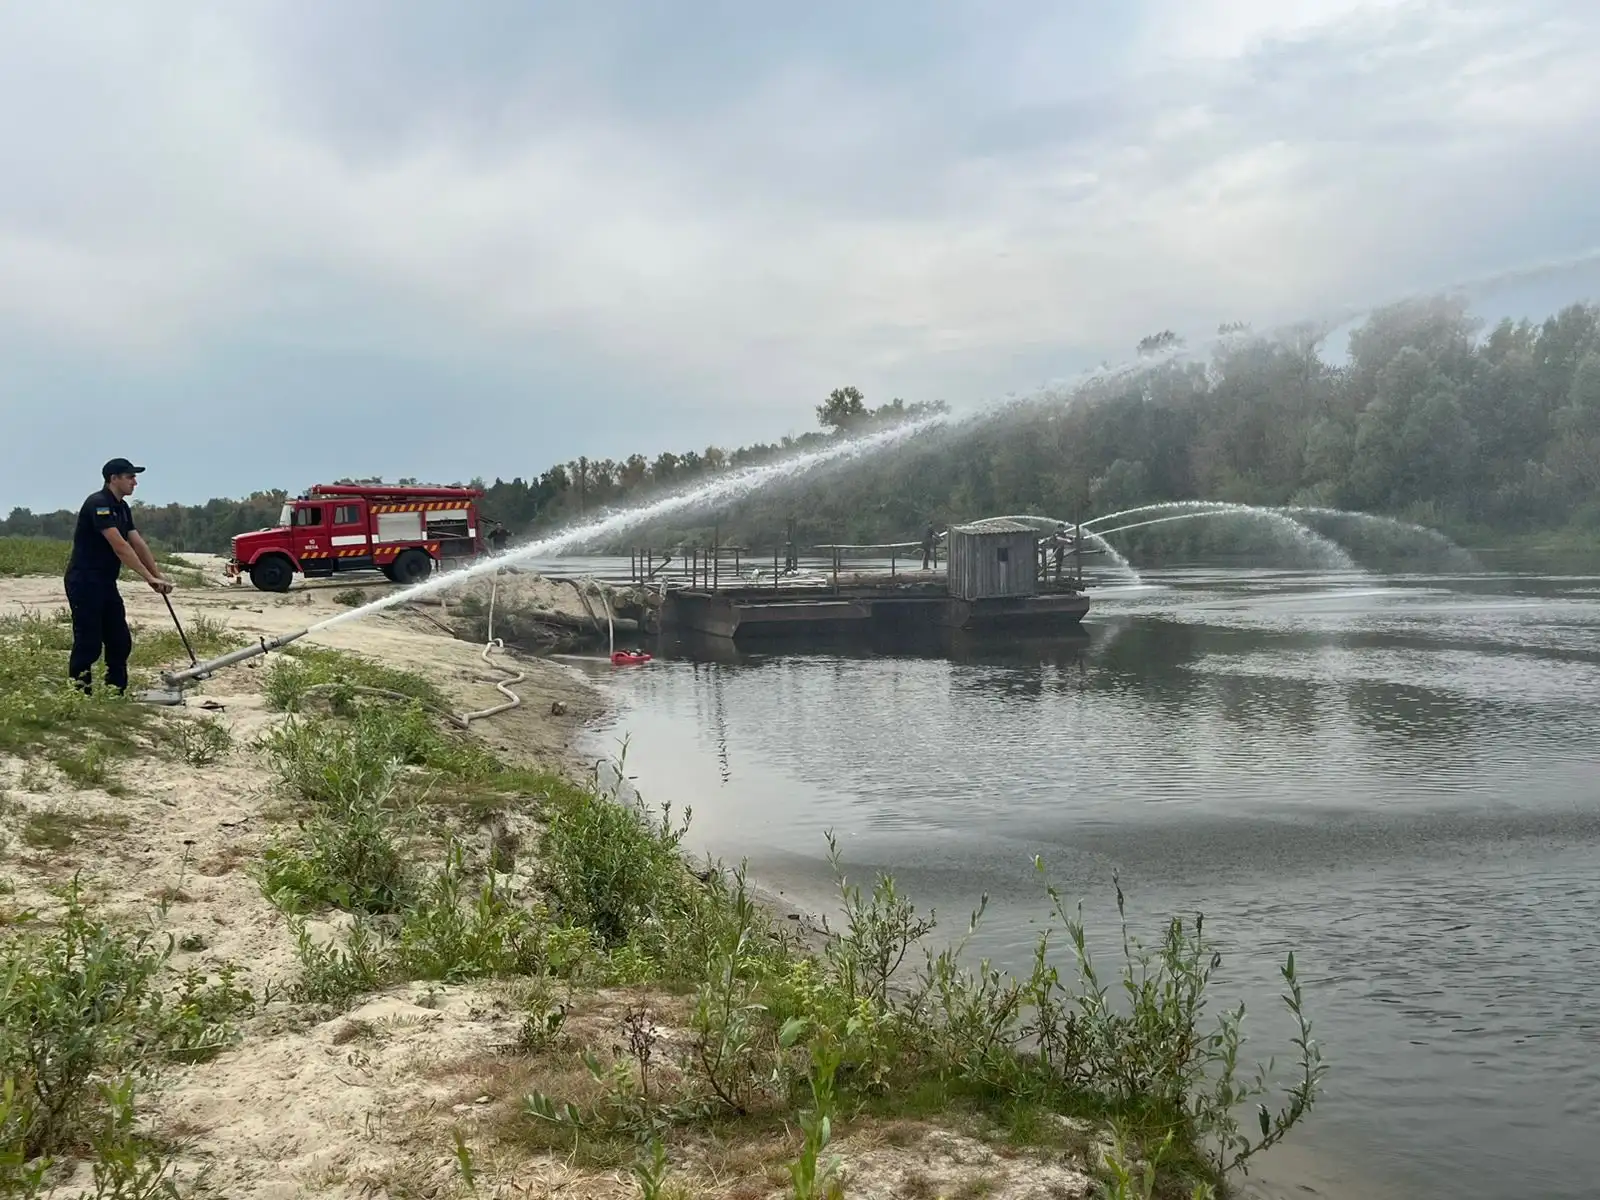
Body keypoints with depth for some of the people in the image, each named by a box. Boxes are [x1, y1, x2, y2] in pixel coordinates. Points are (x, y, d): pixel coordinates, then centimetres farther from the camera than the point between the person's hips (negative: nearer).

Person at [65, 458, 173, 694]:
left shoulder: (122, 508, 13)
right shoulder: (98, 504, -17)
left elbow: (138, 544, 11)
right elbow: (120, 546, -23)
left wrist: (158, 575, 2)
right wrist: (149, 578, -23)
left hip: (106, 583, 9)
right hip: (84, 582, -9)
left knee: (120, 641, 8)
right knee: (89, 644, -7)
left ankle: (116, 693, 14)